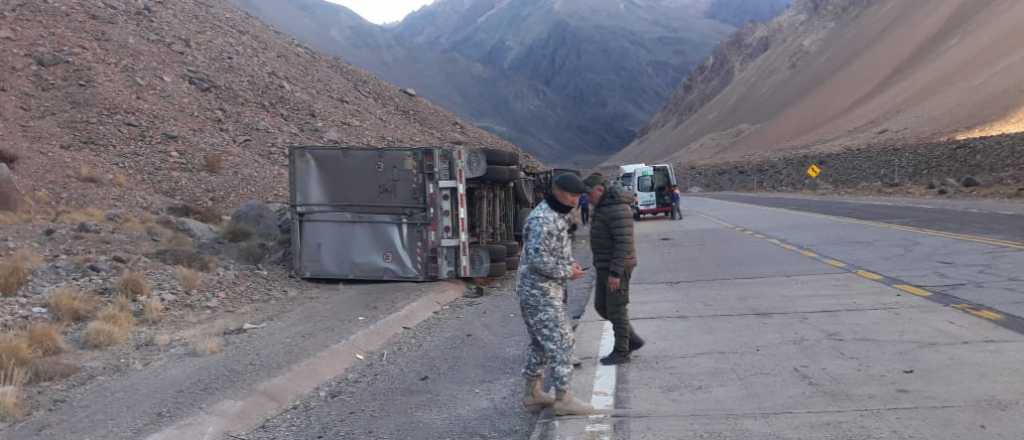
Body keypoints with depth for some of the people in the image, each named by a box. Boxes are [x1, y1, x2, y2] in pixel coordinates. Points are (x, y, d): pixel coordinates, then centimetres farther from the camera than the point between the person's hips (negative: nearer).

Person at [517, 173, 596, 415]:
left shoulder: (557, 215, 12)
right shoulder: (542, 219, -21)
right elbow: (538, 260, -26)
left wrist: (570, 264, 4)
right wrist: (567, 272, -16)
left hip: (549, 290, 11)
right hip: (540, 292, -10)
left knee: (541, 342, 17)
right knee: (561, 341, -6)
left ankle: (533, 392, 27)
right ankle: (563, 398, 2)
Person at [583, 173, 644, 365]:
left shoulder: (618, 209, -21)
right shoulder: (603, 206, 12)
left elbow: (624, 242, -25)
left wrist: (615, 272, -25)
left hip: (617, 267, -10)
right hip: (605, 266, 10)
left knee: (616, 309, 1)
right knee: (601, 306, 13)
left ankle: (621, 352, 14)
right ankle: (633, 340, 23)